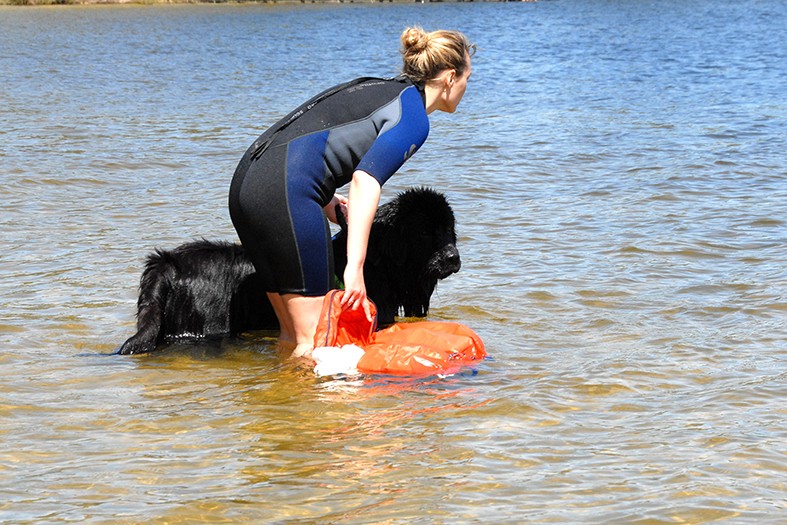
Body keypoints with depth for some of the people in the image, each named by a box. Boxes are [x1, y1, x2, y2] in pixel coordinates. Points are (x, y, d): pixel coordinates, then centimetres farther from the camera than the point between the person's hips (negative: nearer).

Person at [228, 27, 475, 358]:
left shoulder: (375, 88, 24)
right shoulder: (413, 117, -2)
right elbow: (365, 179, -19)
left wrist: (325, 198, 22)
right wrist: (355, 268, -25)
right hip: (286, 194, -9)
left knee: (294, 335, 15)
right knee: (314, 342, -5)